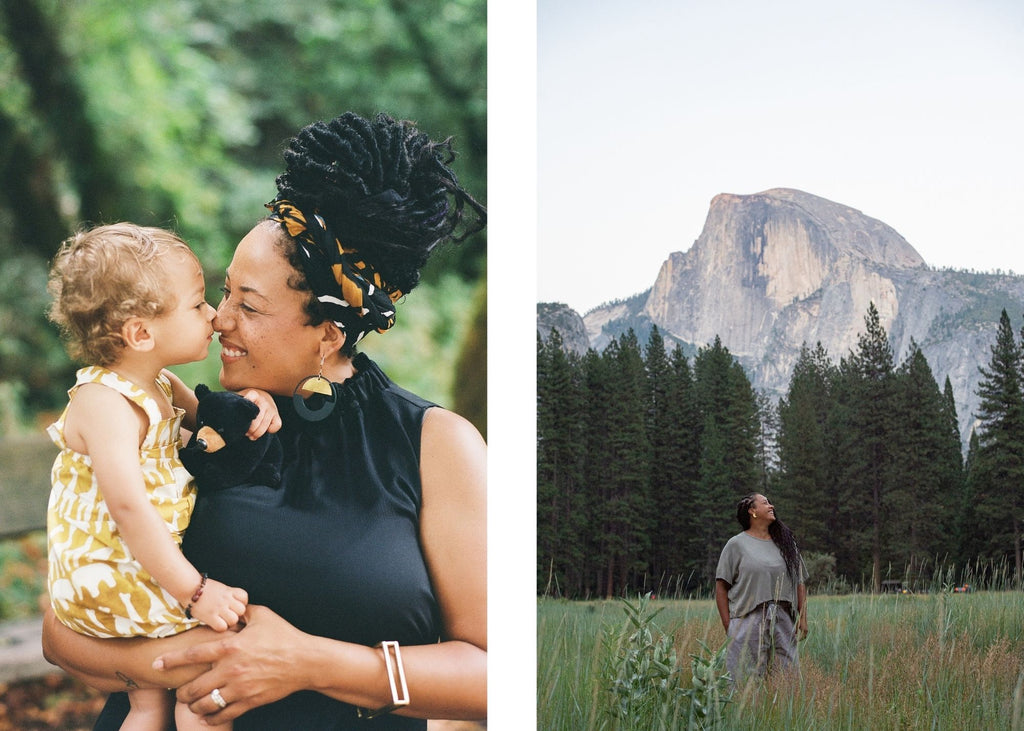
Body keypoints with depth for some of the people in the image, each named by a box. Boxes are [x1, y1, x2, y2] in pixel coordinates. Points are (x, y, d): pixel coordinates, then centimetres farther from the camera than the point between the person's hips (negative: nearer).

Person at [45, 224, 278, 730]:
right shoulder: (106, 404, -23)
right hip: (102, 580, -10)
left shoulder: (158, 385, 7)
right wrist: (194, 592, -34)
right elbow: (129, 507, -33)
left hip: (138, 569, 10)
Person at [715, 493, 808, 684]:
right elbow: (721, 586, 1)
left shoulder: (785, 543, 17)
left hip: (783, 622, 4)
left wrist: (803, 618, 8)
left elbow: (799, 582, 17)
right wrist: (727, 625, -6)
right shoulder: (737, 544, 4)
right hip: (749, 621, -4)